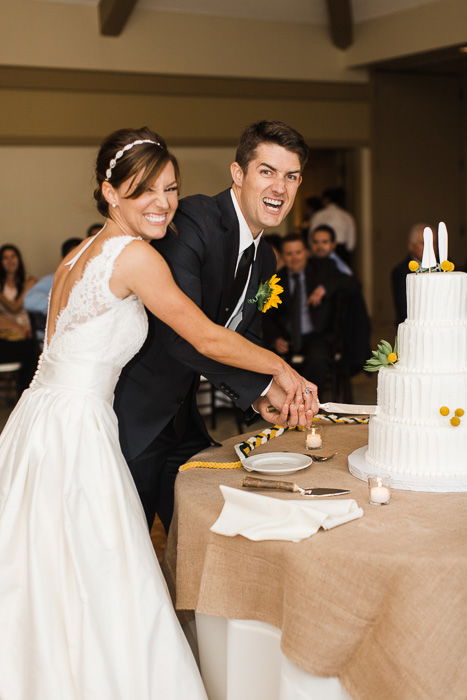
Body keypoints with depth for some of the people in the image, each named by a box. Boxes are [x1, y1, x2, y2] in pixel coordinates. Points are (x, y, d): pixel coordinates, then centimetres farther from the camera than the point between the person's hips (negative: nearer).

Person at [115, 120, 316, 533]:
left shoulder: (265, 260, 9)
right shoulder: (193, 221, -20)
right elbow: (179, 334, -30)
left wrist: (257, 396, -9)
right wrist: (263, 385, -27)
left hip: (182, 417, 8)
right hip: (132, 417, -8)